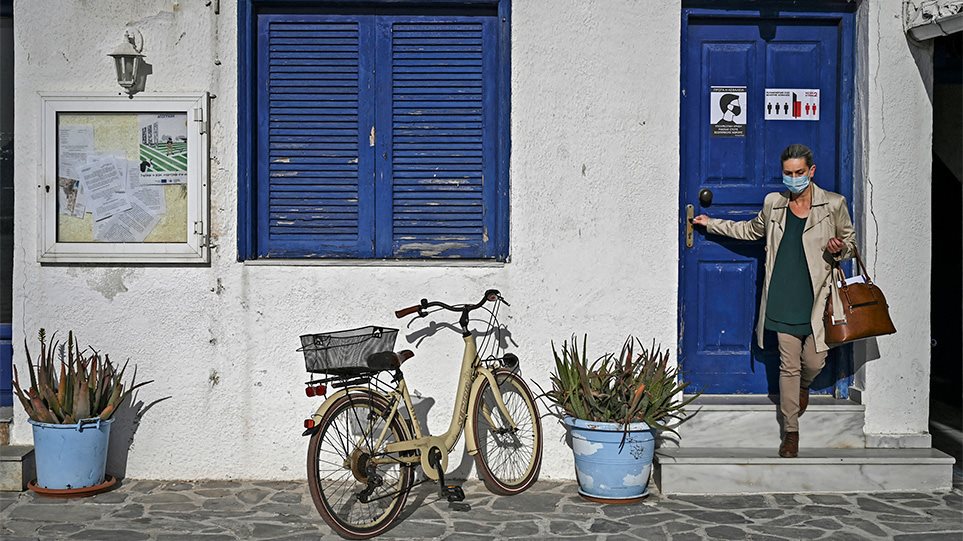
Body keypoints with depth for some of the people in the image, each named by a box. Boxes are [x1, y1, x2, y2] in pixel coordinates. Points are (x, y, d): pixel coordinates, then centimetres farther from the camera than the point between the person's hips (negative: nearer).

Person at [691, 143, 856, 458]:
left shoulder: (833, 204, 0)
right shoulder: (773, 203, 8)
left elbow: (851, 241, 12)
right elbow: (751, 231, 27)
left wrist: (840, 249, -11)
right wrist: (712, 224, 28)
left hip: (817, 299, -1)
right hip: (784, 299, 2)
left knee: (814, 361, -1)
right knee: (789, 366, 3)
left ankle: (803, 386, 38)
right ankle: (791, 431, 15)